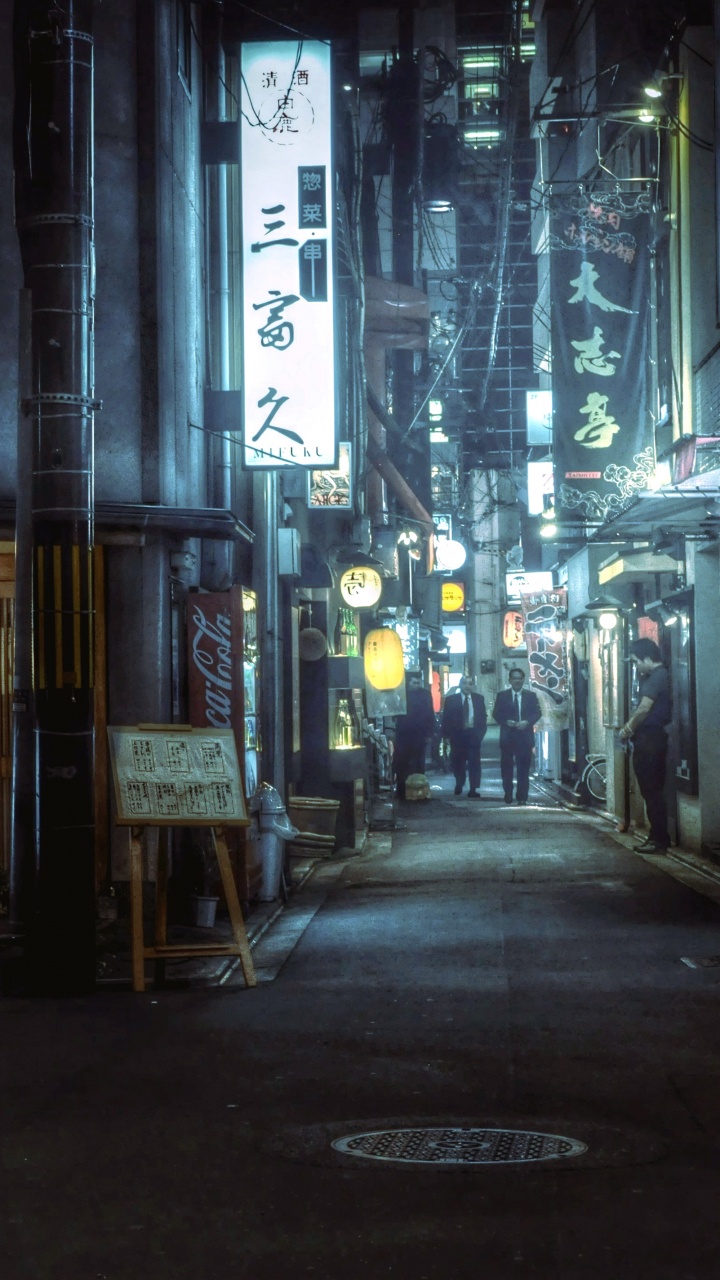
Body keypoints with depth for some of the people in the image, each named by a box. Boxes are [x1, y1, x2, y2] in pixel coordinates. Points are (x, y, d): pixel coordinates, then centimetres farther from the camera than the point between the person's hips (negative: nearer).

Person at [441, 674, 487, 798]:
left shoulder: (479, 698, 6)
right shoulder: (451, 699, 2)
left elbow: (483, 717, 9)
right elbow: (446, 718, 2)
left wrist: (481, 732, 0)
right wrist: (447, 735, -5)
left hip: (473, 735, 0)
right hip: (457, 735, 0)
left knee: (474, 762, -6)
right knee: (458, 762, 8)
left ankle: (473, 789, -5)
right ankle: (459, 785, 30)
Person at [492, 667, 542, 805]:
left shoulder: (531, 695, 9)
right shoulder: (502, 695, 7)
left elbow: (537, 713, 5)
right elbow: (496, 714, 5)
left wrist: (527, 722, -13)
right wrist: (506, 722, -14)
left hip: (525, 736, 0)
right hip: (507, 736, 0)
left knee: (524, 767, -1)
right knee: (506, 767, 3)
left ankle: (522, 797, 2)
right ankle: (508, 795, 13)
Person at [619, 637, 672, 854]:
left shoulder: (658, 676, -15)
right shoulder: (653, 677, 18)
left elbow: (644, 708, -21)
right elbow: (640, 707, 18)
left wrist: (629, 728, -7)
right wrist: (629, 726, 3)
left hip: (651, 740, -10)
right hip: (647, 740, 10)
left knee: (652, 791, -8)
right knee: (650, 790, 14)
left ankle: (660, 840, -7)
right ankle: (657, 836, 19)